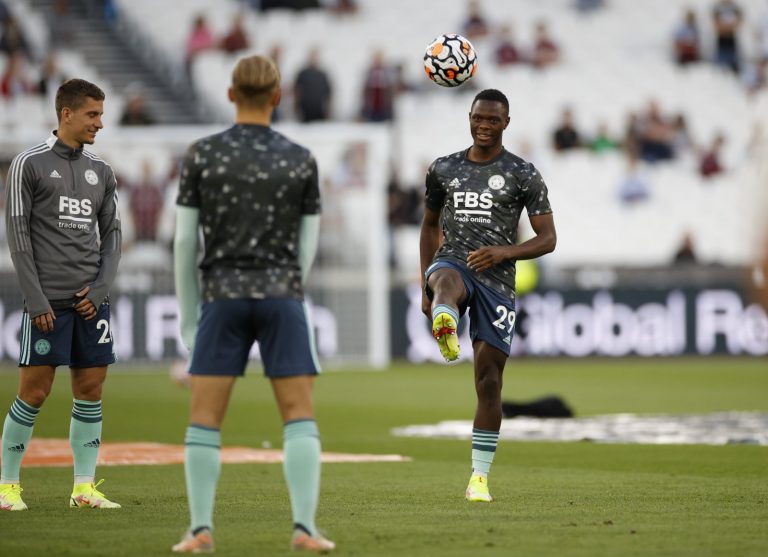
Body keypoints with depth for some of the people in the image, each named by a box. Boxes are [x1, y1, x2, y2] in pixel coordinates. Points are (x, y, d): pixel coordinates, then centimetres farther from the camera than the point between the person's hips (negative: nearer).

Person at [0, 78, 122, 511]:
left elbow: (112, 235, 15)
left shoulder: (101, 172, 13)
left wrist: (100, 289, 0)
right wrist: (36, 300, -11)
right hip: (48, 300, -5)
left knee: (91, 389, 3)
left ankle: (85, 487, 8)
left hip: (91, 299, 5)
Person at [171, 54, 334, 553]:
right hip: (281, 294, 0)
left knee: (206, 415, 4)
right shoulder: (302, 160, 3)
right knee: (300, 412, 1)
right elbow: (308, 244, 7)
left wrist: (189, 314, 10)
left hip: (222, 293, 0)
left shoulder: (203, 155, 0)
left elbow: (186, 240, 1)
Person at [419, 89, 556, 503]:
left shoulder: (523, 175, 4)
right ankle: (445, 327, -77)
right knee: (446, 280, -40)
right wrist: (425, 290, 20)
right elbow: (430, 225, 24)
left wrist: (503, 252, -16)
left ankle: (479, 476, 10)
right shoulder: (444, 170, 12)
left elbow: (547, 239, 2)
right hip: (453, 263, 1)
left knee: (488, 380, 0)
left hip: (497, 279, -1)